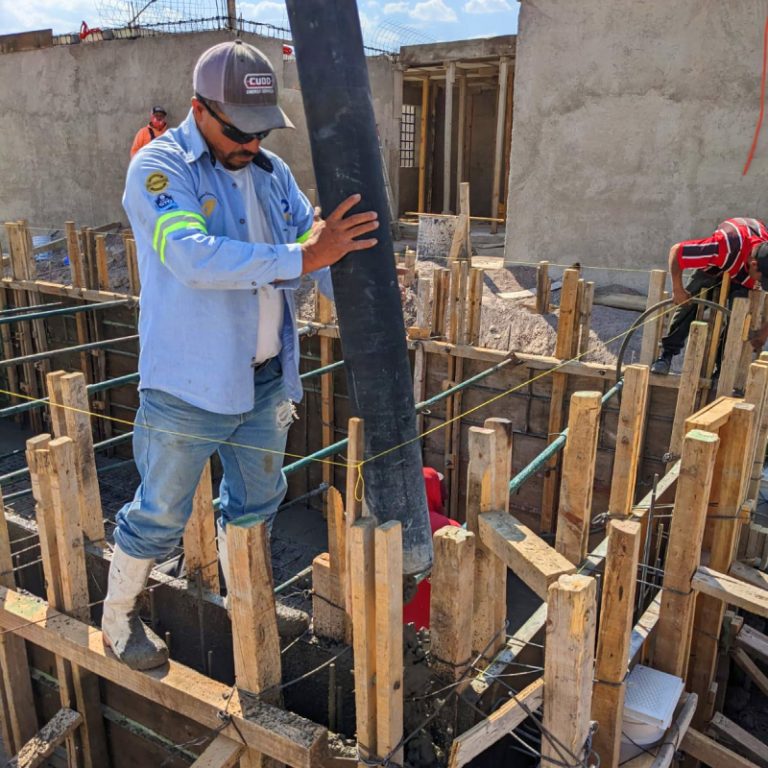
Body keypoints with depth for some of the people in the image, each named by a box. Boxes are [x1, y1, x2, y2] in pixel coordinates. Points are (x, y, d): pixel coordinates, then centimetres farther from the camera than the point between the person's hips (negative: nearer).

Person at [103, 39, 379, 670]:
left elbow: (317, 240, 0)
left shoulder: (271, 172, 6)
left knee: (255, 503, 21)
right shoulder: (159, 169, -14)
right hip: (189, 387, -6)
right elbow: (193, 258, -31)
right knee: (160, 514, 10)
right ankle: (118, 619, 36)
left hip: (266, 380, 6)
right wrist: (300, 258, -36)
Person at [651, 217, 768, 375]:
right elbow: (676, 251, -35)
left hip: (743, 277, 2)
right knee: (687, 303, -20)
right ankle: (667, 353, -8)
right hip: (714, 267, -2)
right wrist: (677, 289, -31)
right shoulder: (725, 245, -46)